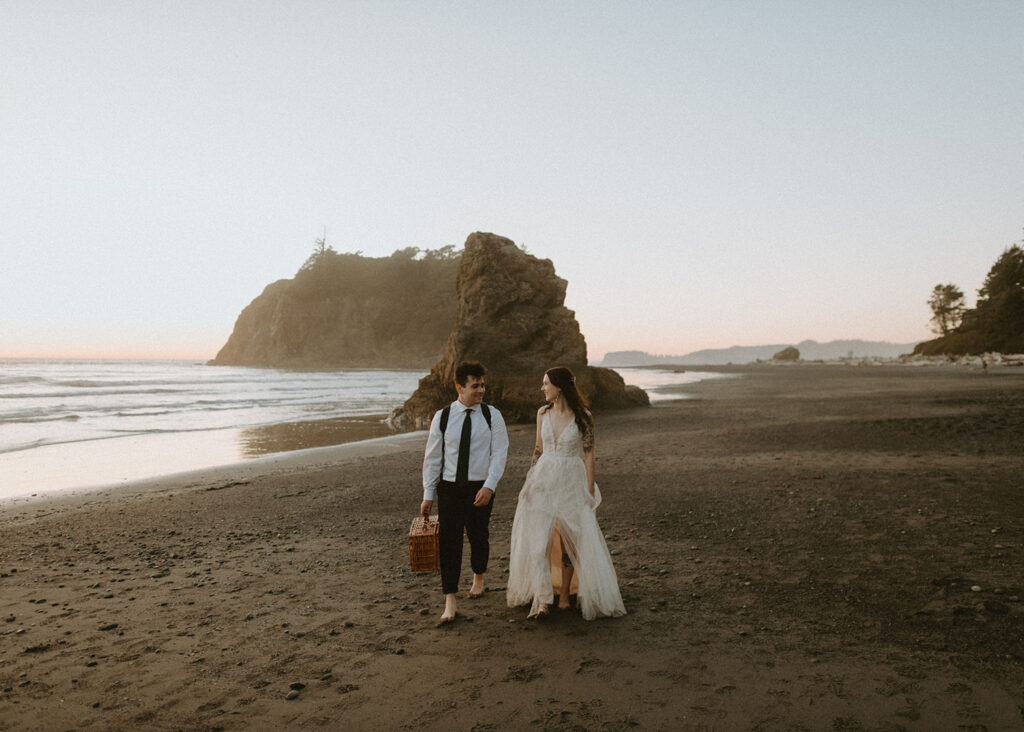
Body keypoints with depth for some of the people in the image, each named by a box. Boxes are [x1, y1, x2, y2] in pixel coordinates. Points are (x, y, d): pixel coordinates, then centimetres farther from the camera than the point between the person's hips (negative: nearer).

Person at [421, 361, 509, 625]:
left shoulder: (492, 416, -3)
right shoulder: (442, 417, -2)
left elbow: (500, 453, -7)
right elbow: (432, 457, 2)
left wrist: (489, 486, -20)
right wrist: (428, 495, 1)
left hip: (480, 488, 0)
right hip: (449, 487, 0)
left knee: (478, 536, 12)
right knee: (449, 541, -2)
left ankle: (479, 578, 42)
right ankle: (450, 602, 5)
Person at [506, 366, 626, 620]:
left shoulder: (583, 417, -8)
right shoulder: (543, 413, 3)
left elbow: (588, 455, -5)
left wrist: (590, 491, -6)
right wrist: (530, 480, 13)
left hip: (572, 482, -3)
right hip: (544, 480, 3)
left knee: (570, 540, 5)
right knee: (538, 538, -4)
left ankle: (565, 594, 20)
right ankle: (541, 599, 1)